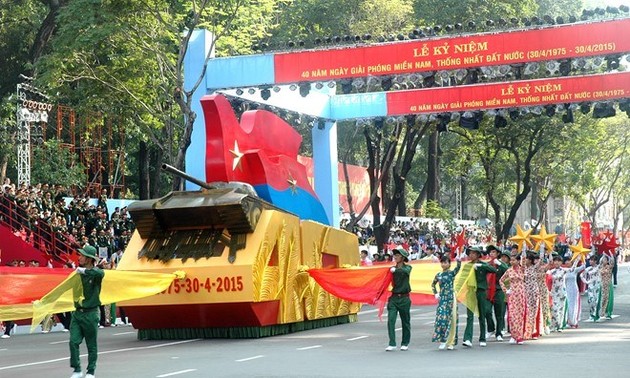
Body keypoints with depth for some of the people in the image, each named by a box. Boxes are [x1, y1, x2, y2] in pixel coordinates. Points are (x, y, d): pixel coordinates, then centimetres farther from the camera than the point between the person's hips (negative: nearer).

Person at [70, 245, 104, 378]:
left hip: (90, 314, -4)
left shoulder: (95, 272, -9)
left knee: (91, 345, 5)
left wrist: (84, 271, -26)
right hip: (78, 313, 4)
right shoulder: (78, 272, 6)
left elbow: (100, 273, -34)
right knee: (73, 342, -5)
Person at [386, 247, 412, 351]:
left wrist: (395, 270, -29)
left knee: (405, 321, 8)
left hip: (404, 298, -2)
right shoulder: (392, 269, 7)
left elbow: (406, 272, -23)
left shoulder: (407, 267, 0)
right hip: (393, 298, 2)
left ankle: (405, 344, 20)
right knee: (391, 320, -10)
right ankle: (392, 344, -9)